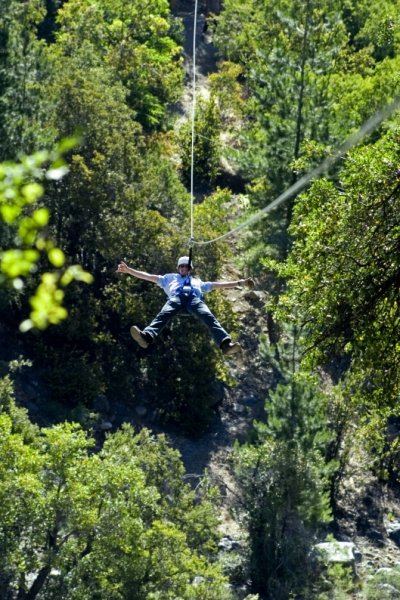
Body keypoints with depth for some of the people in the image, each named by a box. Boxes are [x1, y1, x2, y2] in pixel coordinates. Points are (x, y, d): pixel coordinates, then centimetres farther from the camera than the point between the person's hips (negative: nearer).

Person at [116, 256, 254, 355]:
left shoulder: (197, 281, 45)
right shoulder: (170, 277, 41)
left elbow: (217, 284, 41)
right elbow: (148, 276, 36)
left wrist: (239, 282, 35)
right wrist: (128, 270, 29)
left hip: (194, 299, 1)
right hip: (176, 297, -1)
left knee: (209, 318, -32)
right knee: (163, 314, -36)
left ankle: (226, 344, -57)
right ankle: (146, 337, -65)